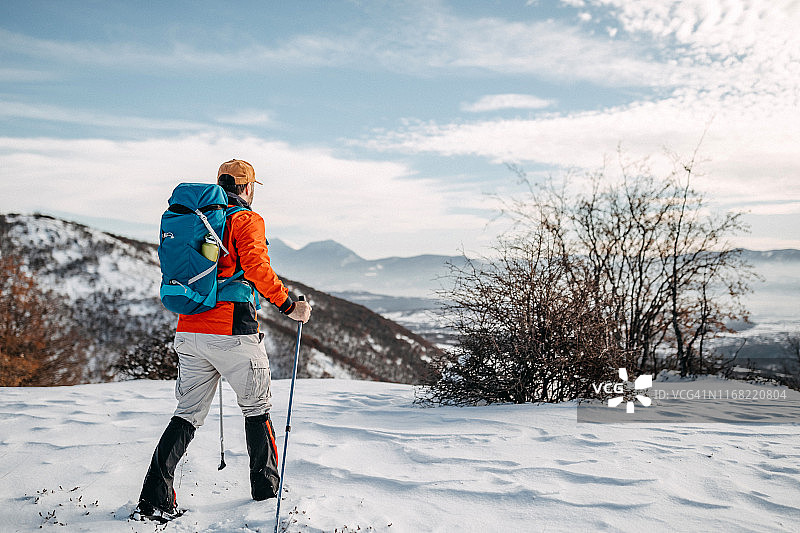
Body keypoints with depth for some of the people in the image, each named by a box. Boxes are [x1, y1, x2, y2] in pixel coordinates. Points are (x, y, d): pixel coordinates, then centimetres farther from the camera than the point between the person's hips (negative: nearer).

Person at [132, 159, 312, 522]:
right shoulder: (246, 220, -4)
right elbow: (258, 269, -17)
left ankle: (154, 499, 4)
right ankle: (265, 489, 24)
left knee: (188, 413, 12)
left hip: (189, 331, 6)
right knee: (256, 408, 12)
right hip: (233, 333, -6)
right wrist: (289, 306, -8)